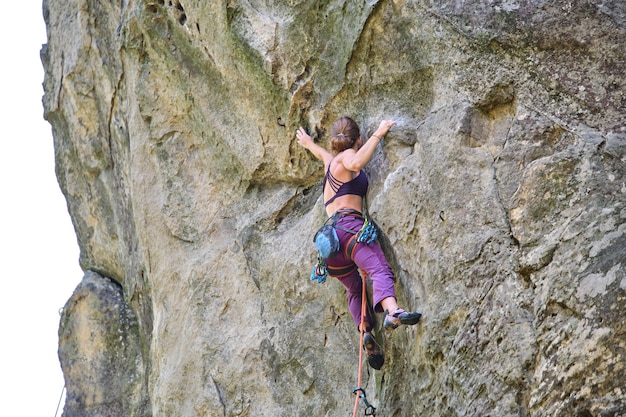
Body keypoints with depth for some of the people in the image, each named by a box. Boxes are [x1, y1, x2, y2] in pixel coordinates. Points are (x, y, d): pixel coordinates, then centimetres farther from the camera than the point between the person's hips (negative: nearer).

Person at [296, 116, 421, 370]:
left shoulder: (330, 161, 31)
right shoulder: (346, 156, 9)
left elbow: (322, 153, 57)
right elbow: (356, 163, -17)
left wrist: (309, 144, 79)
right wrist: (377, 135, -8)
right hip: (348, 224, -8)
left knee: (354, 290, 16)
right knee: (380, 269, -27)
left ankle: (365, 330, -9)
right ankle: (392, 312, -55)